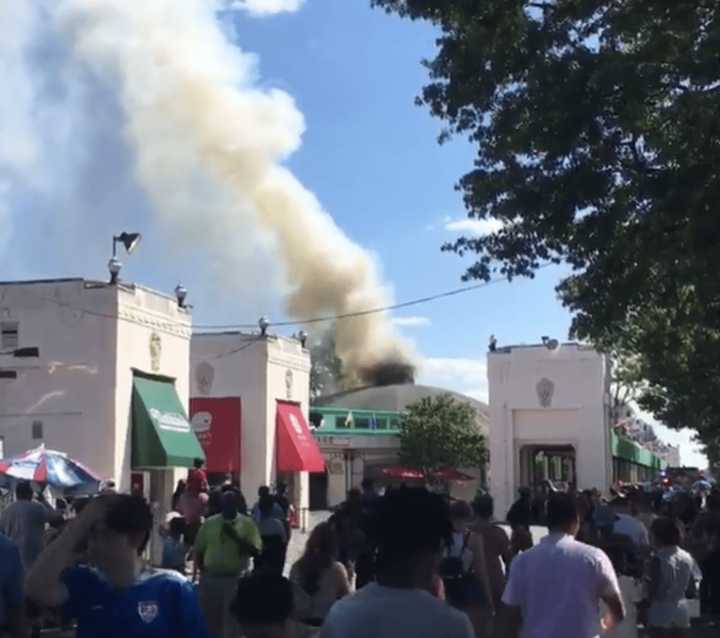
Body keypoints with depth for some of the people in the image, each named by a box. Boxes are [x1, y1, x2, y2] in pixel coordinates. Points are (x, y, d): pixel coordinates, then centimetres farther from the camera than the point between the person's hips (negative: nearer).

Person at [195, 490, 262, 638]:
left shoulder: (247, 523, -1)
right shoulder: (209, 523, 7)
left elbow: (255, 551, -9)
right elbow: (198, 551, 11)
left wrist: (236, 536, -17)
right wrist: (204, 572, 3)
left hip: (235, 579, -3)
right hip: (210, 579, 3)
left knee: (232, 623, -2)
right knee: (209, 621, 11)